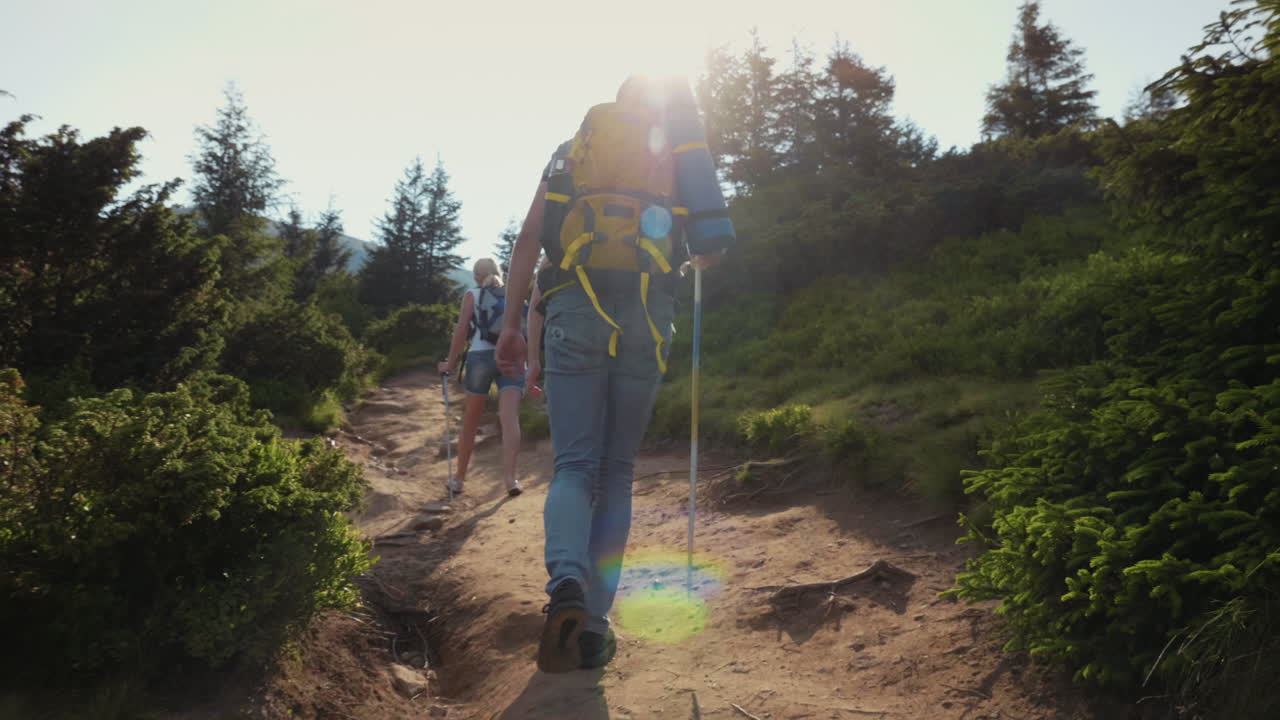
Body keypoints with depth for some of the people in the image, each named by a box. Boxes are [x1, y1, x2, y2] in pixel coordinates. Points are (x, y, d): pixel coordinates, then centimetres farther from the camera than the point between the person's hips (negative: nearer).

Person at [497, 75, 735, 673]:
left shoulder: (570, 152, 20)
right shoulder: (675, 154, 18)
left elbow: (529, 238, 8)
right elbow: (713, 245, 10)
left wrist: (511, 322, 6)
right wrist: (697, 260, 33)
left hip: (577, 310, 0)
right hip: (646, 316, 0)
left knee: (575, 465, 1)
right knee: (617, 471, 8)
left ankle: (568, 584, -28)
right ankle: (594, 625, 6)